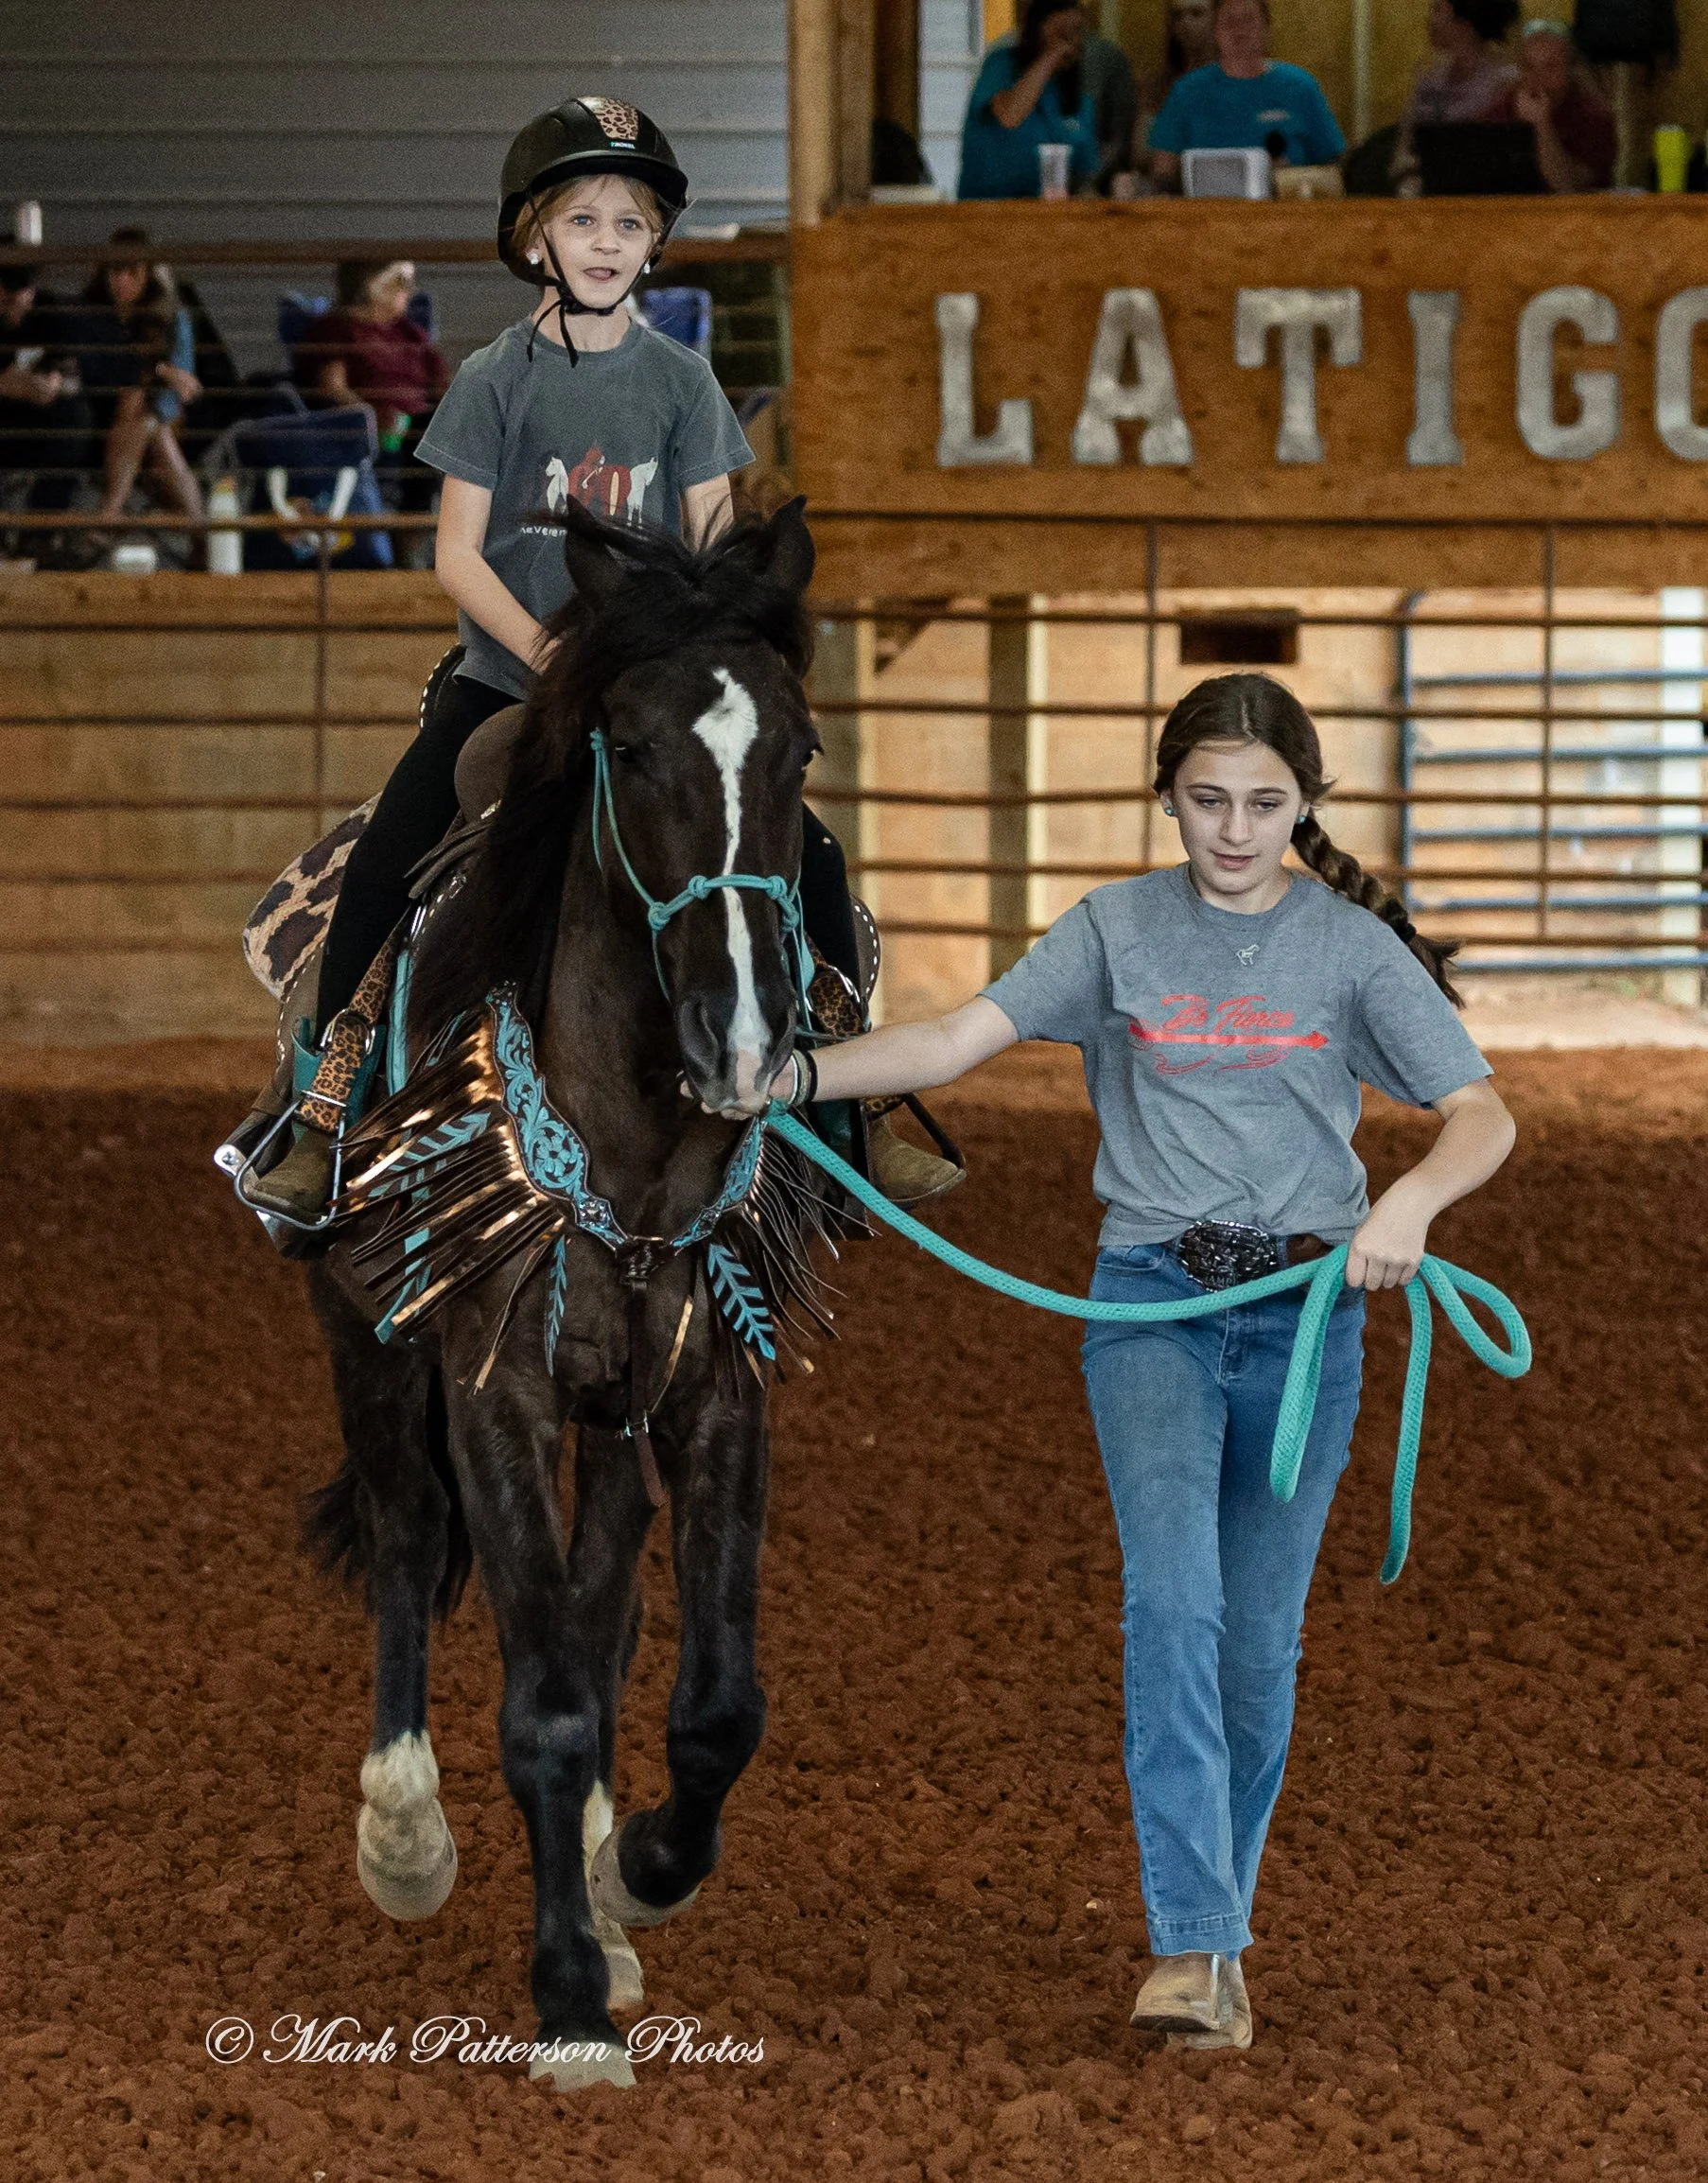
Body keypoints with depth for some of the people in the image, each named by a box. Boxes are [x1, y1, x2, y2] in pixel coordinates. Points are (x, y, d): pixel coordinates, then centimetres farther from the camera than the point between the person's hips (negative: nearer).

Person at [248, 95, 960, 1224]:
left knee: (809, 855, -10)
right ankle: (324, 1127, -10)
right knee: (382, 872, -20)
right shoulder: (496, 379, -2)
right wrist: (537, 646, -21)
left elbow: (713, 543, 3)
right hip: (503, 677, -2)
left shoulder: (680, 379, 3)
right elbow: (459, 553, -4)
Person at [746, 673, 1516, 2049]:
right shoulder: (1117, 931, 3)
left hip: (1305, 1310, 1)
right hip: (1152, 1301, -1)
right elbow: (961, 1040, -5)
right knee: (1171, 1599, -18)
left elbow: (1485, 1117, -3)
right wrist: (792, 1076, -19)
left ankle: (1222, 1928, 22)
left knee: (1259, 1641, 6)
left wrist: (1413, 1199, -25)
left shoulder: (1354, 949, 1)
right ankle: (1191, 1948, -25)